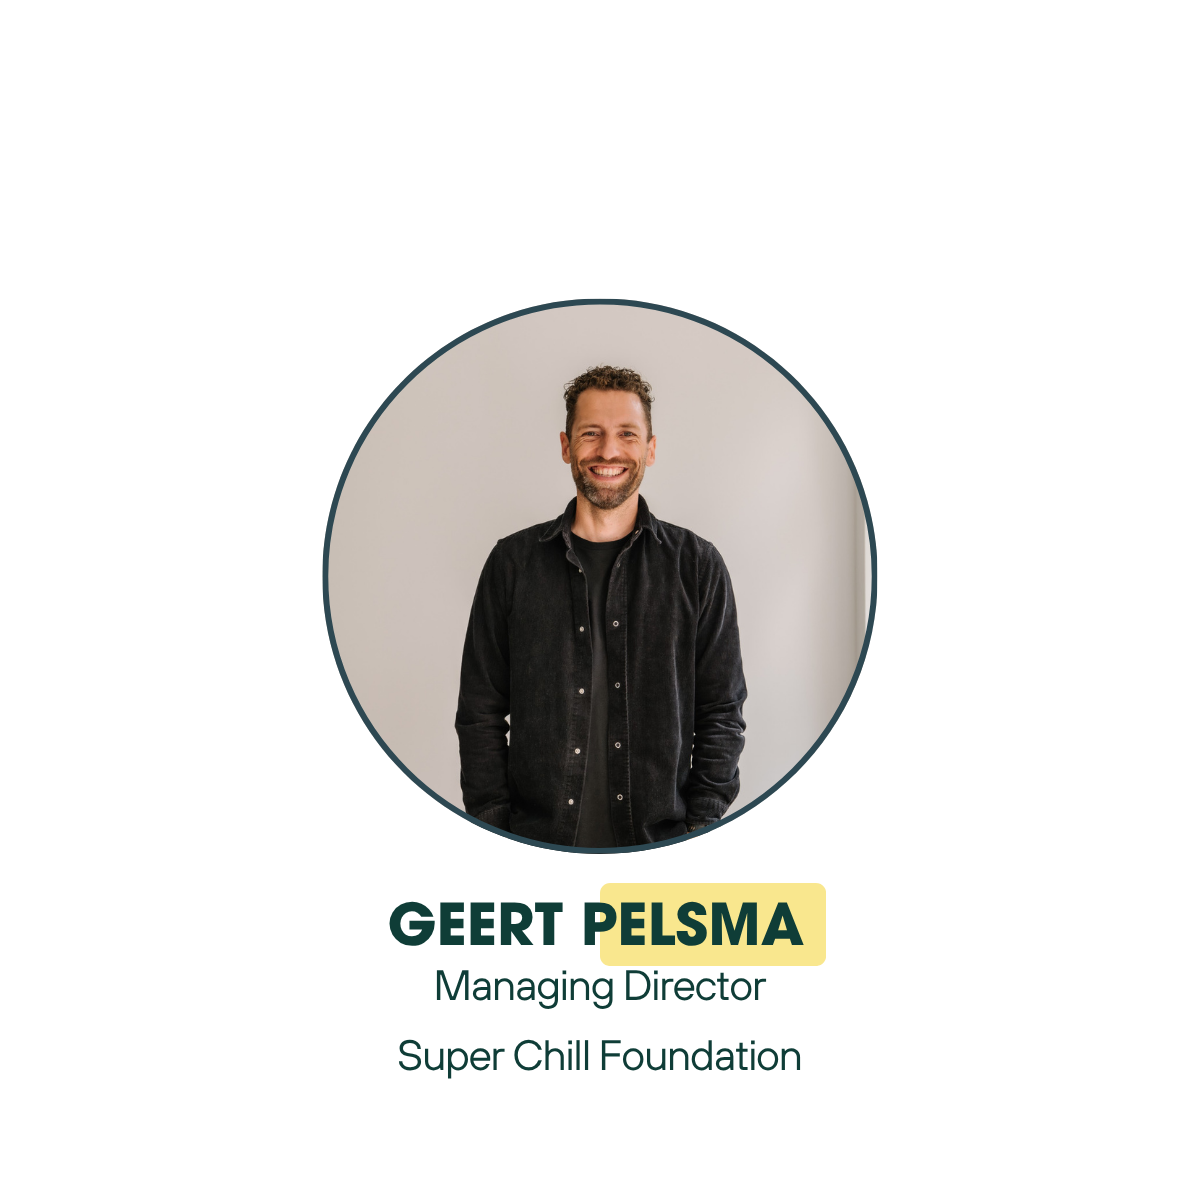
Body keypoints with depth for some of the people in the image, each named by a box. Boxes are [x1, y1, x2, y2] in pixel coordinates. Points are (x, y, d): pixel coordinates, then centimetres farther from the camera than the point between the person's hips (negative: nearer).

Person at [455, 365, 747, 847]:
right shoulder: (513, 563, 6)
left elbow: (722, 716, 6)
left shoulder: (698, 566, 5)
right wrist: (493, 832, -3)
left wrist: (700, 833, -4)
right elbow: (480, 713, 6)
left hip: (660, 844, 0)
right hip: (536, 841, 0)